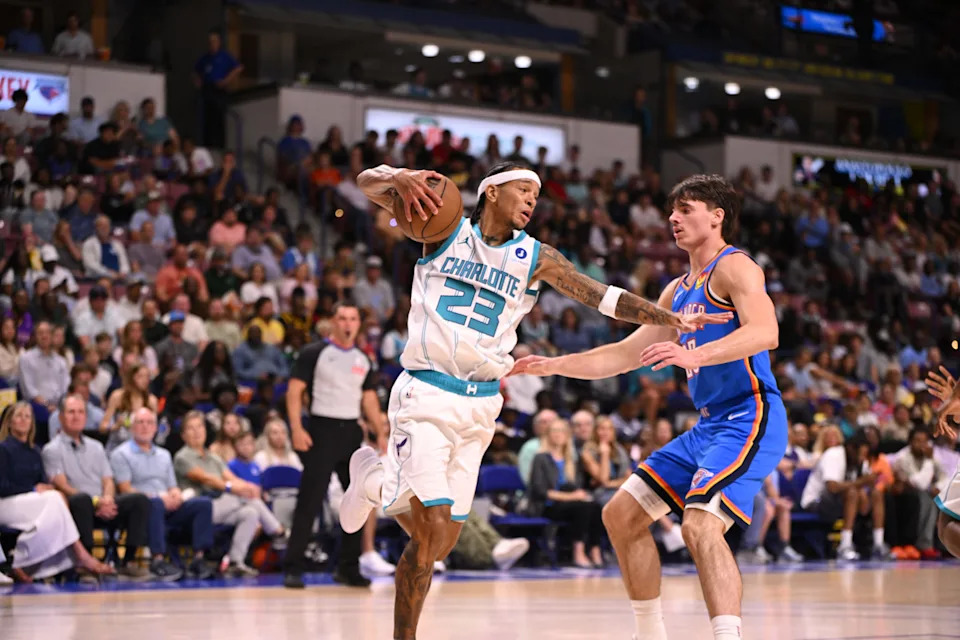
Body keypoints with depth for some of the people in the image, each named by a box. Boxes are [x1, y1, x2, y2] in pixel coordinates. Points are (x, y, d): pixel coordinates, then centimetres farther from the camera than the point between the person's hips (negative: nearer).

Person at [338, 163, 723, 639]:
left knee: (440, 545, 6)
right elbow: (367, 183, -5)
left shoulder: (536, 257, 7)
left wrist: (670, 319, -7)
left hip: (480, 405, 4)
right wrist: (400, 179, -28)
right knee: (431, 532, -16)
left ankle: (375, 480, 33)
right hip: (425, 394, -4)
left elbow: (602, 296, 3)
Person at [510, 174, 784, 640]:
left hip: (749, 416, -10)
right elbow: (627, 354, 26)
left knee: (700, 523, -29)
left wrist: (693, 355, -39)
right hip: (709, 424, 10)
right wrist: (554, 365, 18)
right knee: (621, 515, 10)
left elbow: (765, 333, -26)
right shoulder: (679, 290, 20)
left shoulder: (735, 267, -8)